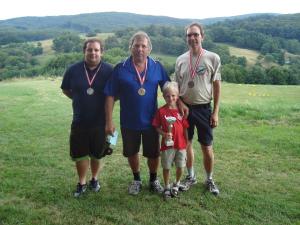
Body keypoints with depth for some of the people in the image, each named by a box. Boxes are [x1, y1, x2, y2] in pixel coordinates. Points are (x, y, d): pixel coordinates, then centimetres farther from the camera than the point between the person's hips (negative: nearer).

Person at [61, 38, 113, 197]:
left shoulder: (109, 70, -7)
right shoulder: (74, 70, -4)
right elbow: (65, 90, 10)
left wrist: (107, 103, -7)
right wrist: (79, 99, 1)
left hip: (100, 122, -1)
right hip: (79, 122, 1)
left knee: (96, 154, 14)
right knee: (79, 154, 8)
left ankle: (94, 179, 37)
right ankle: (82, 183, 29)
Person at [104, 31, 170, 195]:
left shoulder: (157, 67, -4)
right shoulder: (120, 69, -9)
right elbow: (110, 96, -8)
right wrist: (109, 122, -11)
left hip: (151, 120, 1)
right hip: (129, 121, 0)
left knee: (153, 153, 13)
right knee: (131, 153, 16)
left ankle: (153, 180, 39)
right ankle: (136, 180, 41)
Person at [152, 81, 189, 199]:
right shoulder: (161, 111, -7)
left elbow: (185, 128, 4)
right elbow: (157, 127, -2)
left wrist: (187, 143, 6)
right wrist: (164, 134, -20)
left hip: (181, 144, 2)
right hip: (167, 144, -2)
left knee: (180, 166, 14)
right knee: (166, 167, 10)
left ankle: (177, 184, 38)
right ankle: (167, 187, 29)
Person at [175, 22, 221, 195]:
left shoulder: (213, 58, -6)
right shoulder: (181, 60, 2)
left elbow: (217, 86, -3)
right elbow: (176, 86, 8)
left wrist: (215, 112, -6)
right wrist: (180, 104, -9)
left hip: (203, 108, -3)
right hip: (185, 108, 3)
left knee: (207, 147, 5)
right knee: (186, 144, 13)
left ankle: (210, 180, 27)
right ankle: (191, 176, 33)